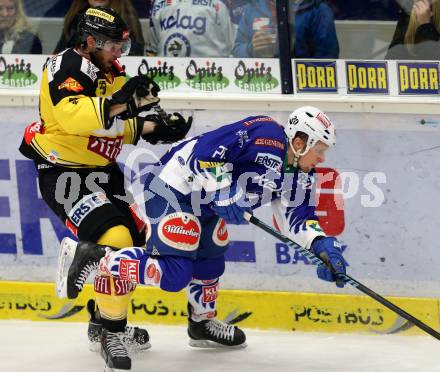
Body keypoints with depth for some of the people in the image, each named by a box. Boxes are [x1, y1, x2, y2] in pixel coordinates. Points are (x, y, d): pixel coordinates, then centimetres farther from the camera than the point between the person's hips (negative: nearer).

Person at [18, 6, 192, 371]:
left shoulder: (111, 72, 9)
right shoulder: (66, 67, -18)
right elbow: (72, 116, -36)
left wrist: (155, 128, 3)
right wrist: (122, 101, -44)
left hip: (102, 172, 10)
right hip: (64, 174, -10)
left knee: (137, 241, 13)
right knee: (115, 241, -24)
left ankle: (104, 320, 30)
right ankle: (112, 332, -14)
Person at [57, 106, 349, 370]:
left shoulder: (298, 175, 6)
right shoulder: (265, 135, -23)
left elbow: (296, 217, 8)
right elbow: (207, 150, -28)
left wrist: (322, 245, -8)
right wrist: (222, 194, -31)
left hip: (206, 200, 10)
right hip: (175, 188, -10)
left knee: (210, 262, 23)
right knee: (173, 274, -17)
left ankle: (202, 322, 47)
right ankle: (89, 255, -12)